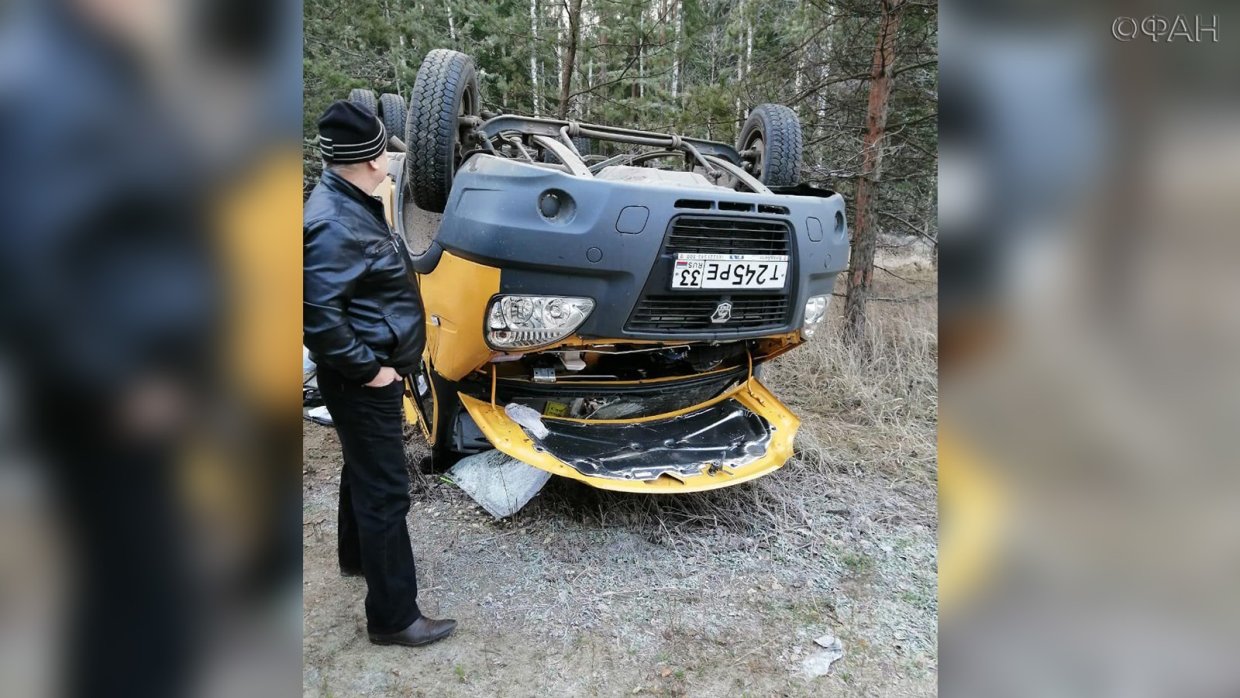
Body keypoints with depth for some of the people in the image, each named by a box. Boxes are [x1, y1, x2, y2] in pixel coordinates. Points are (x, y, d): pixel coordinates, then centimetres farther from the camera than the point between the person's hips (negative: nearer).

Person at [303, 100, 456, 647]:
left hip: (373, 369, 11)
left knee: (363, 470, 26)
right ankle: (393, 617, 10)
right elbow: (318, 314, -28)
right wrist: (369, 369, -21)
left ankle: (356, 554, 48)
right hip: (361, 381, -10)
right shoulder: (333, 223, -24)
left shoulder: (353, 203, 8)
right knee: (385, 491, -3)